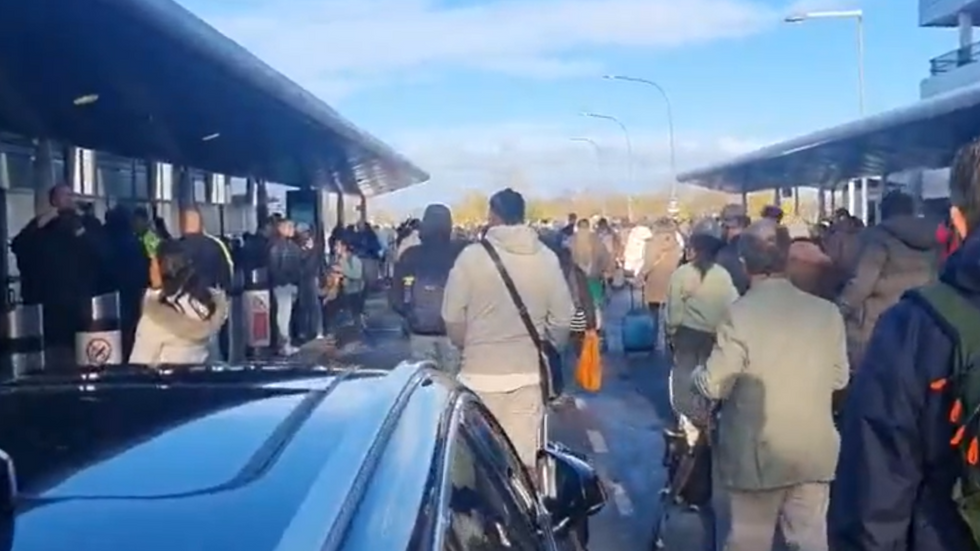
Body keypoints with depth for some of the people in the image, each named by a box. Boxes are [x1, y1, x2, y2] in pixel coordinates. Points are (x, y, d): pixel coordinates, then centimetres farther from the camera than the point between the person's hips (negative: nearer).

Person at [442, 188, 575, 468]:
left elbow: (453, 316, -3)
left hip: (481, 370, -2)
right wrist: (549, 347, 23)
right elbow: (562, 318, 3)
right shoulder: (547, 258, -2)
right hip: (528, 370, 2)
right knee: (523, 452, 9)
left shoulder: (472, 256, -8)